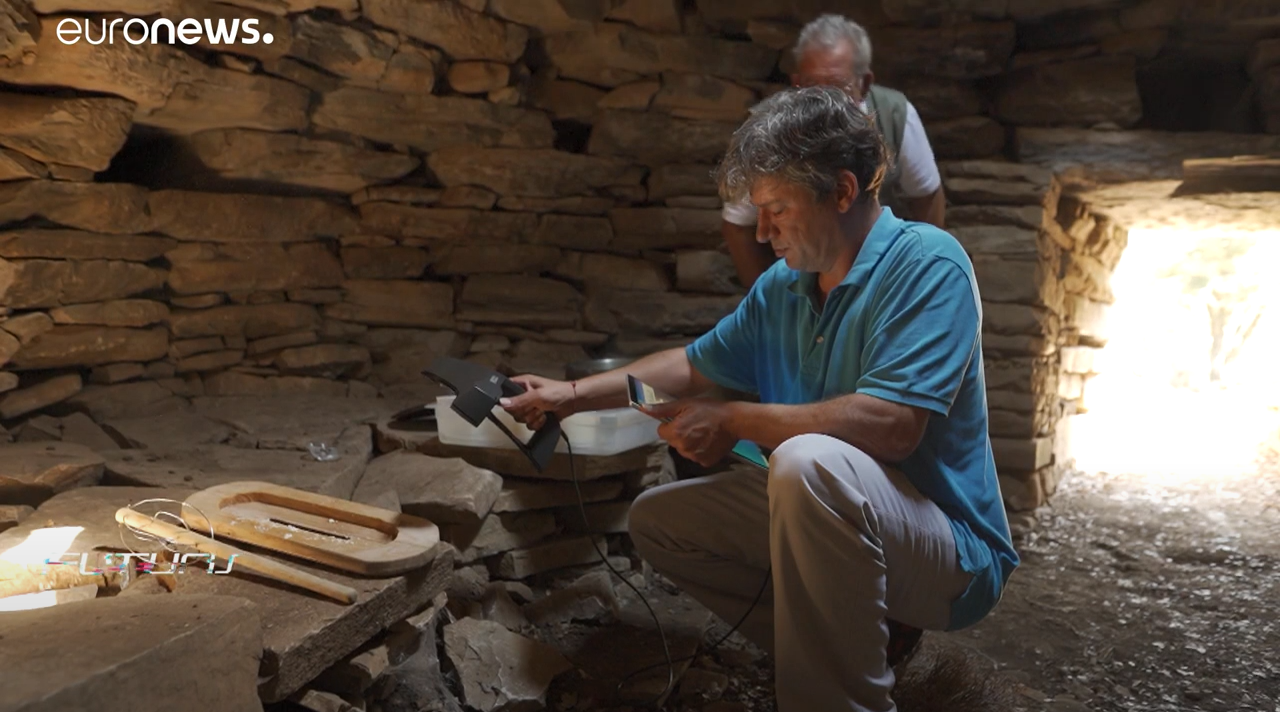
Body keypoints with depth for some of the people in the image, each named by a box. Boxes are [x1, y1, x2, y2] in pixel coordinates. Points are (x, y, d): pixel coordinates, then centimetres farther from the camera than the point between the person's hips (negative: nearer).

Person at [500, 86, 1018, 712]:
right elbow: (693, 363, 17)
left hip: (949, 553, -8)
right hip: (823, 520, 8)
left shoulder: (926, 264, -19)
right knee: (656, 518, 9)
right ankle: (839, 645, 6)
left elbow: (890, 425, -30)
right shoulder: (781, 289, 4)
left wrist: (735, 421, -20)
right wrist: (575, 394, 12)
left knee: (808, 460, -37)